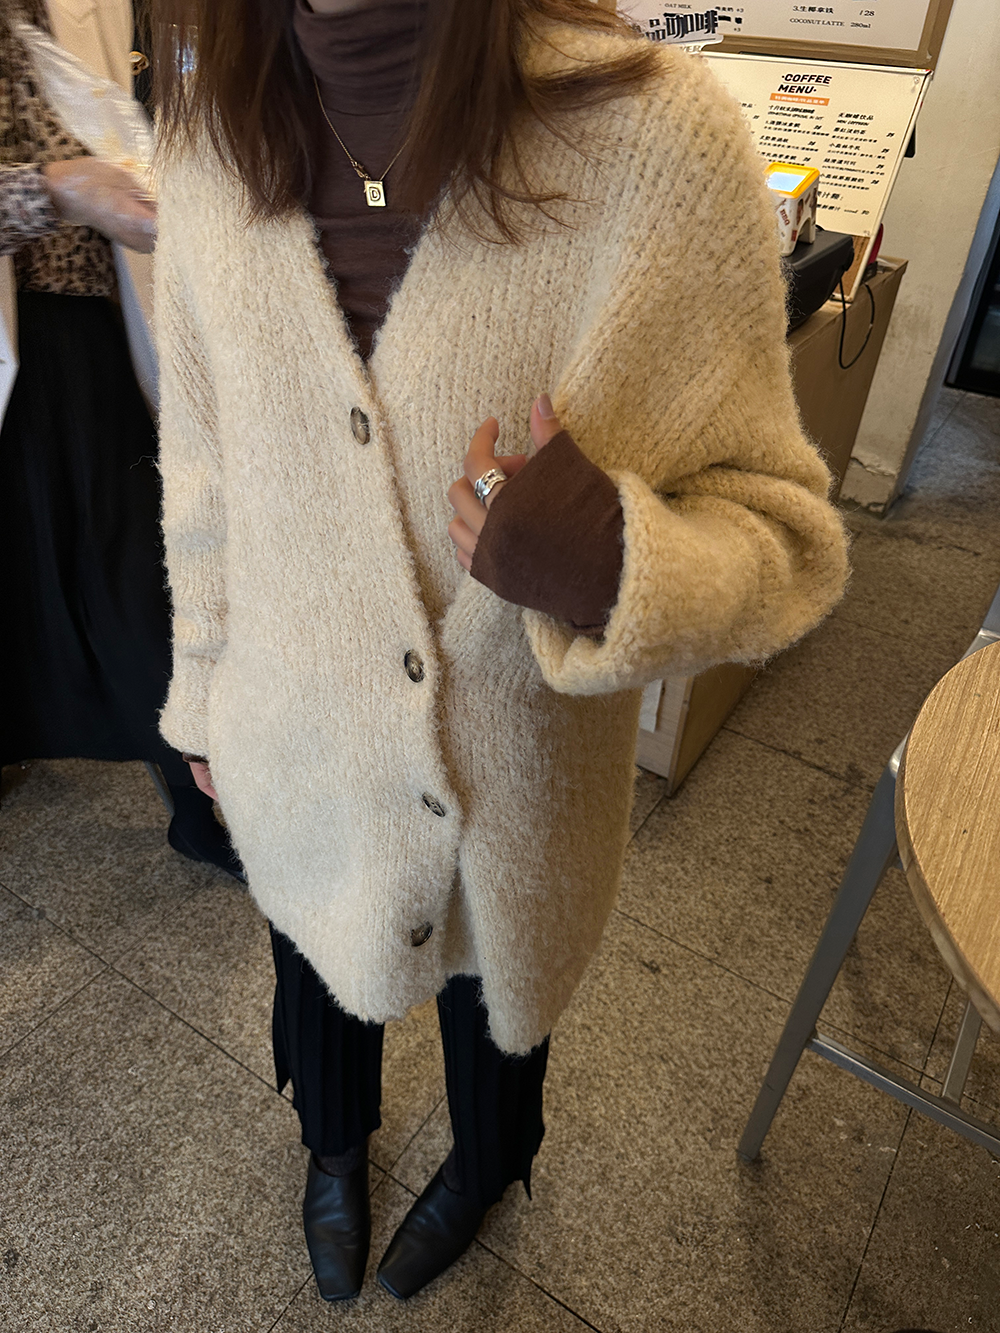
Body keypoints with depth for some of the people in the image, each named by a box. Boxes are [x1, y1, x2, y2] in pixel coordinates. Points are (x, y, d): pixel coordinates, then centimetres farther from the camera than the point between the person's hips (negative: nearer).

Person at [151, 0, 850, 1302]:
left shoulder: (660, 137, -22)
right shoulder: (214, 134, -10)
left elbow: (781, 525, -16)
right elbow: (204, 470, 1)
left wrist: (613, 563, -38)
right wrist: (204, 693, 12)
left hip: (514, 771, -2)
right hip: (298, 754, 3)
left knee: (491, 985, 29)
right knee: (319, 967, 31)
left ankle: (484, 1169, 69)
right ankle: (335, 1140, 71)